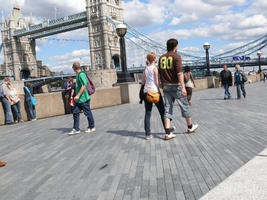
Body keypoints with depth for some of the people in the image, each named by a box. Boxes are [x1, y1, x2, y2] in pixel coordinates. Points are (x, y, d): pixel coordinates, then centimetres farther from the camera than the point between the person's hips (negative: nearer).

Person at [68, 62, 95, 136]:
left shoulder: (81, 75, -15)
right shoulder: (77, 75, 14)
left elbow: (84, 85, -23)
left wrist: (78, 95, -25)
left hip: (84, 98, -9)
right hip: (78, 99, 9)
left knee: (88, 113, 3)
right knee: (75, 112, 5)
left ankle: (92, 127, 17)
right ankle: (76, 129, 10)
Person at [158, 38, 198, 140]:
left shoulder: (162, 57, 10)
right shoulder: (176, 57, -9)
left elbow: (160, 73, 13)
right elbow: (179, 72, -19)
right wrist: (183, 87, -23)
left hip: (166, 86, 6)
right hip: (176, 86, -5)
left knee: (168, 108, 5)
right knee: (185, 106, 12)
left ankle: (168, 133, -1)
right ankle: (190, 127, 29)